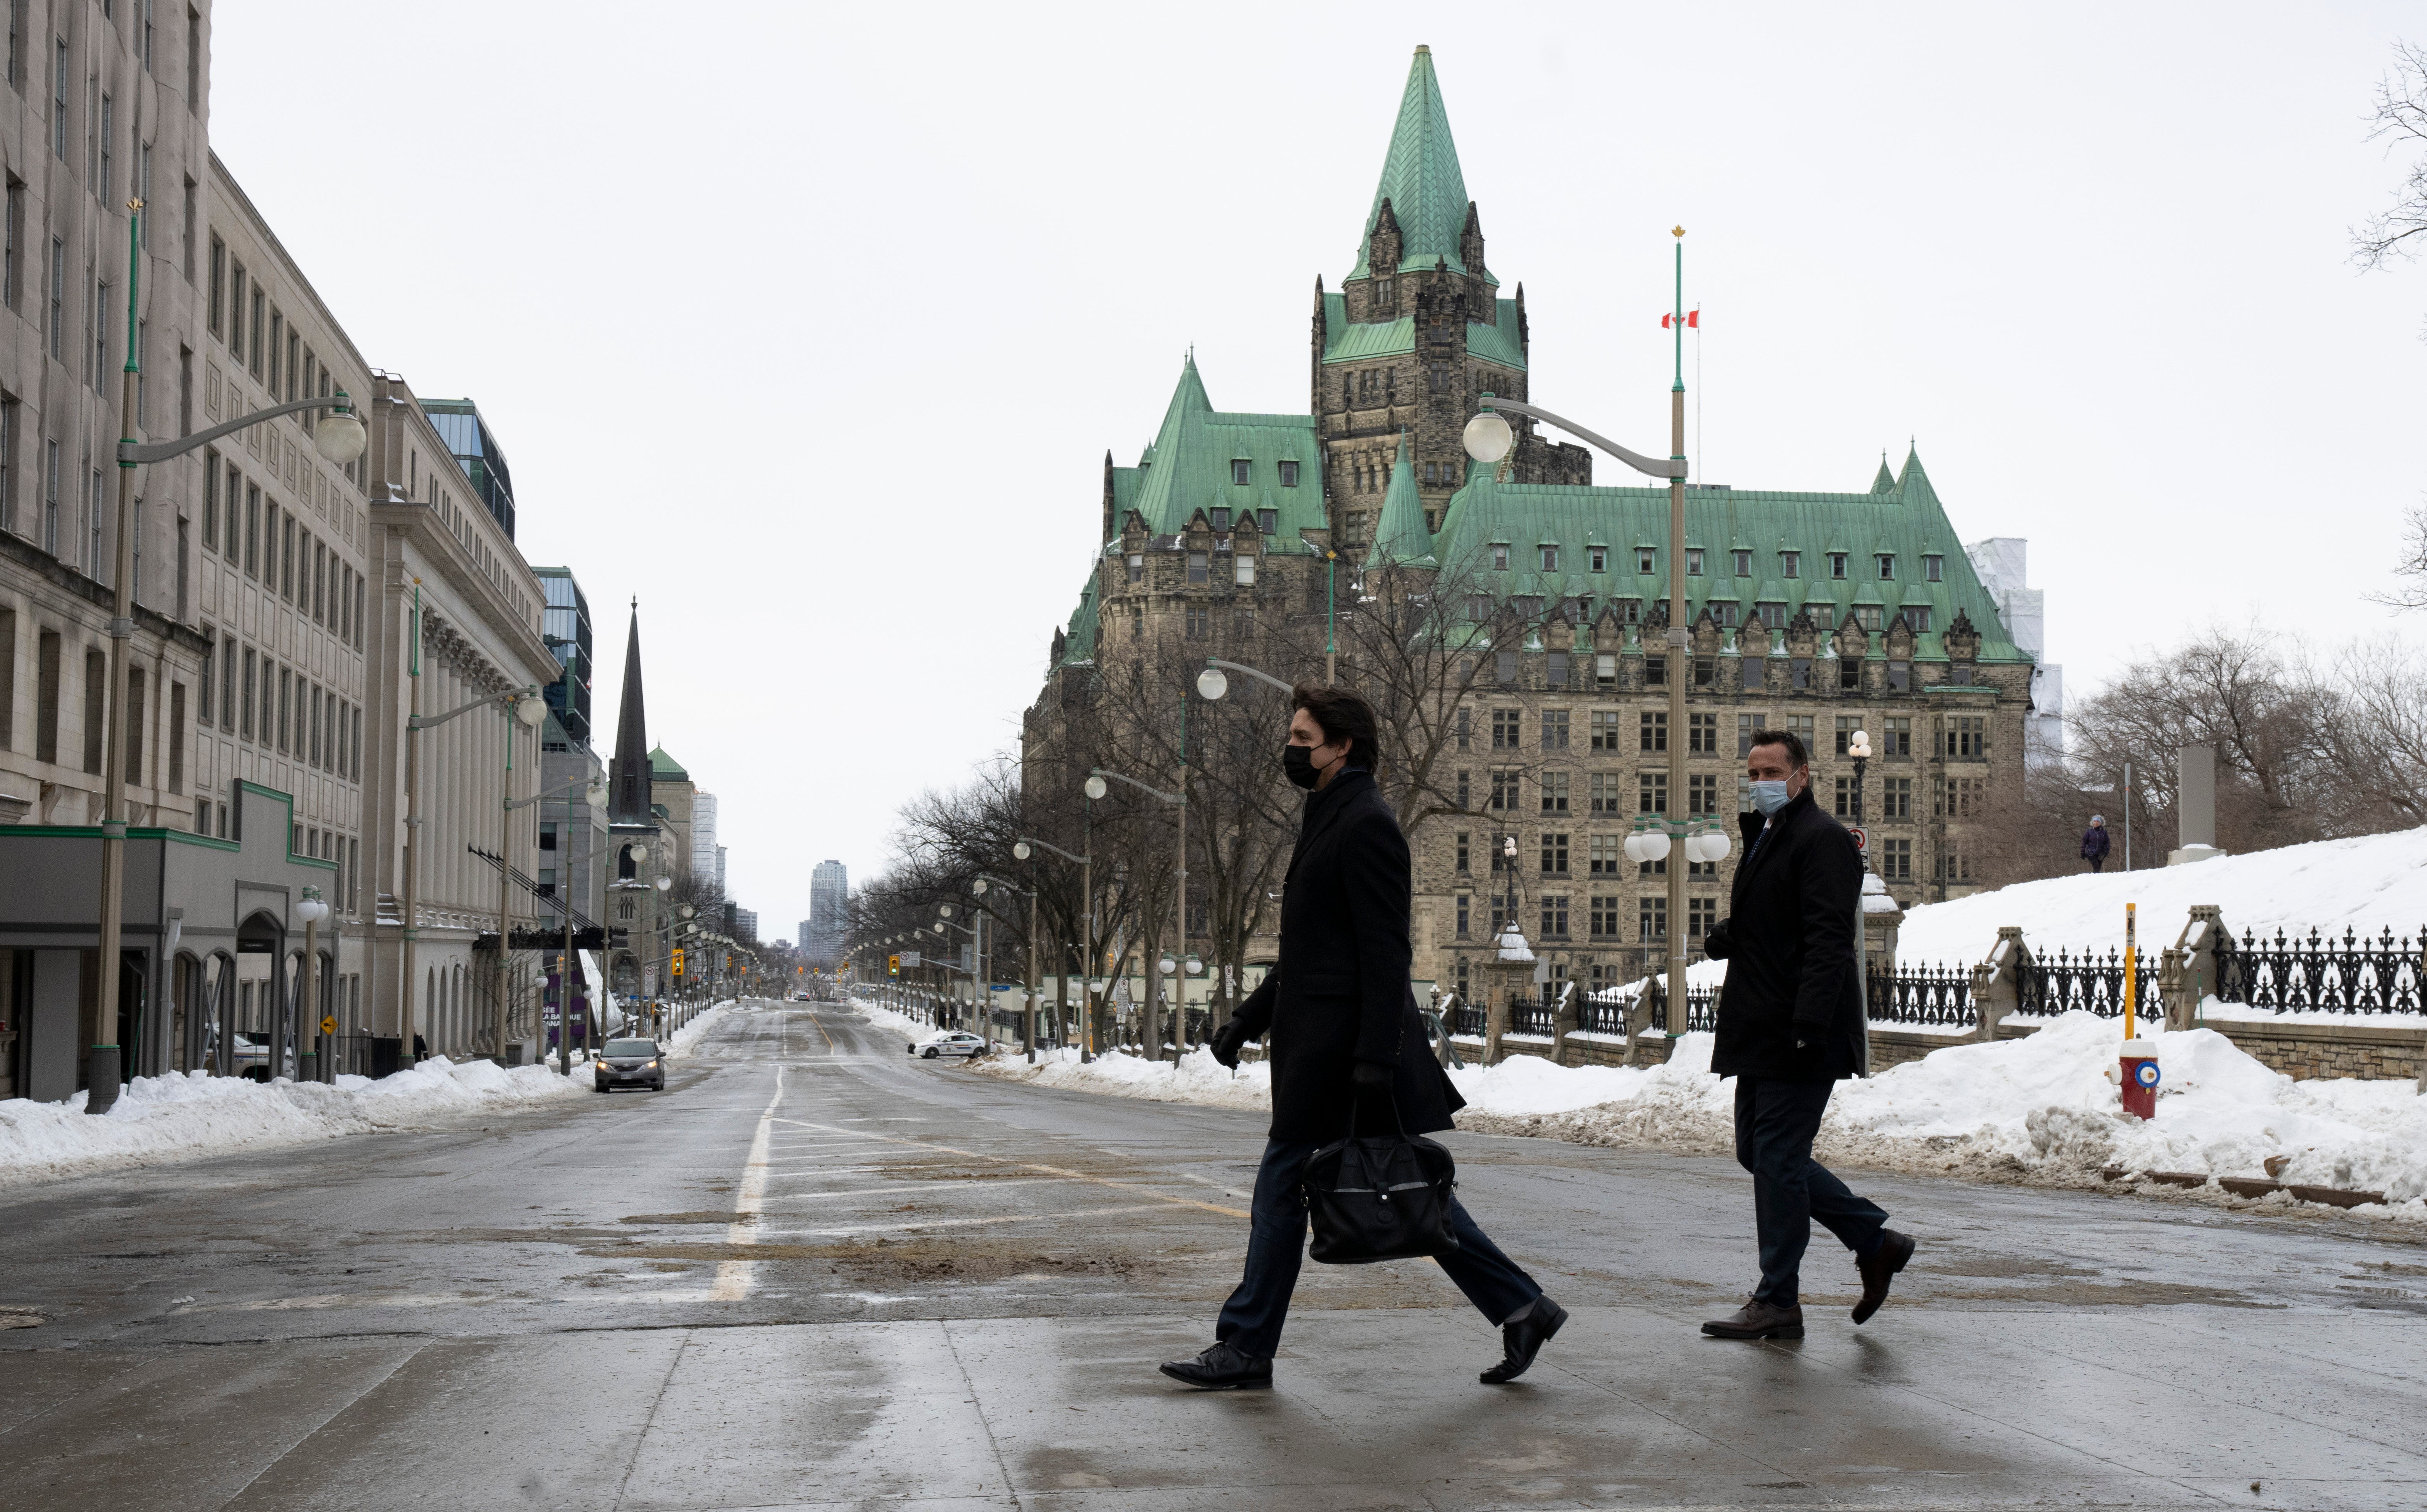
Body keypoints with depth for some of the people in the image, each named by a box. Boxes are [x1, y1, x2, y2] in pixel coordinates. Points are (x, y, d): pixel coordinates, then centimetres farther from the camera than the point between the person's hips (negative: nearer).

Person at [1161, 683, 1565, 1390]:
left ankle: (1245, 1347, 4)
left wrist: (1374, 1058, -24)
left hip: (1336, 1047, -10)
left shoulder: (1365, 825, -13)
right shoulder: (1330, 821, 19)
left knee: (1282, 1185, -3)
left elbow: (1386, 952, -19)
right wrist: (1248, 1020, 23)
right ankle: (1521, 1309, 11)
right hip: (1319, 1042, 10)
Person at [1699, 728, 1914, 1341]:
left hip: (1799, 1038, -10)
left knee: (1777, 1159, -6)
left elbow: (1828, 941, -21)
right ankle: (1876, 1240, 20)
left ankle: (1778, 1302, 2)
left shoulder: (1822, 840, -12)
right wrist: (1727, 936, 5)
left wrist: (1809, 1026, -28)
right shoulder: (1765, 837, 19)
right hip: (1761, 1035, 10)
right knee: (1758, 1151, 12)